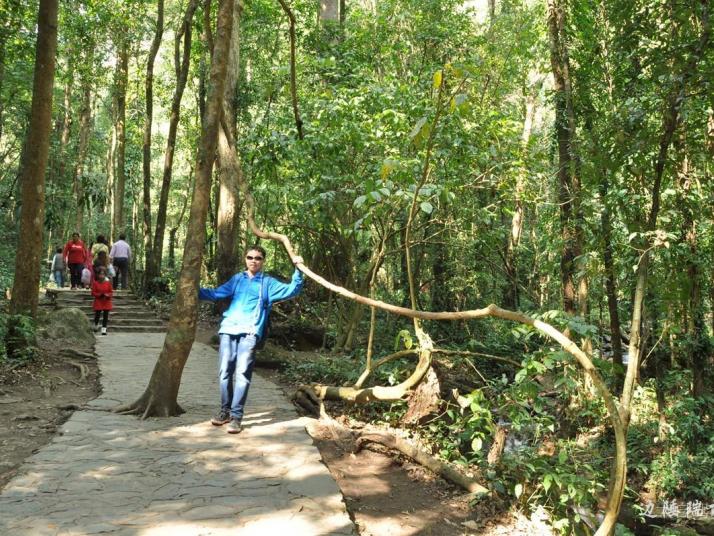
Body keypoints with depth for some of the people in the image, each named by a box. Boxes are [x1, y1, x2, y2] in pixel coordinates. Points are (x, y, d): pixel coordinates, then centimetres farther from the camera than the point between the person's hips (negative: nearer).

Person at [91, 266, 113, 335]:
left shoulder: (108, 283, 0)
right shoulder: (95, 283, -4)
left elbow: (111, 292, 4)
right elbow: (93, 292, -4)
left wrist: (107, 295, -16)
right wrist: (99, 295, -20)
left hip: (106, 302, 1)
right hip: (98, 302, -1)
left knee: (105, 316, -1)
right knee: (97, 315, 5)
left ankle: (104, 329, 4)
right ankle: (96, 325, 33)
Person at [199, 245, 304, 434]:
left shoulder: (268, 283, 12)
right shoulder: (237, 279, 19)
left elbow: (291, 290, 4)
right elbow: (216, 294, 21)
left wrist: (298, 270, -6)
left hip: (250, 333, -3)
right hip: (228, 330, 3)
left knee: (242, 374, -10)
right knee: (225, 373, 4)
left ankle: (236, 416, -6)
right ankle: (225, 411, 19)